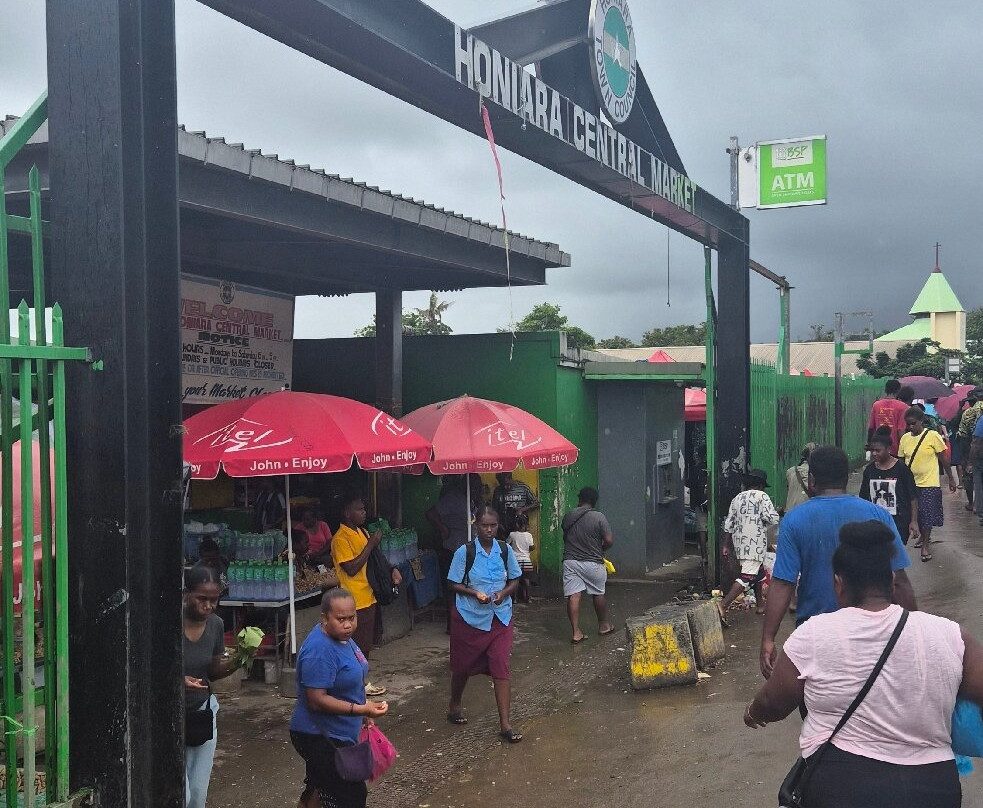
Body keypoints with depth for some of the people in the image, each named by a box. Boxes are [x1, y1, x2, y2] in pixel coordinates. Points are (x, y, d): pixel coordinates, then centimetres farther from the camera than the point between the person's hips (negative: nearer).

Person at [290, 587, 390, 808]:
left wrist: (363, 714, 18)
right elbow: (316, 700, -28)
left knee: (318, 789, 22)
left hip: (336, 734, 9)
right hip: (320, 738, -9)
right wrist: (362, 709, -33)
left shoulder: (341, 636, 2)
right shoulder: (319, 651, -27)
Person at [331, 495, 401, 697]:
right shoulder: (340, 538, -16)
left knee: (366, 644, 16)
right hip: (356, 600, -9)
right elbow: (351, 568, -23)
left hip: (368, 596, 9)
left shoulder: (361, 532, 11)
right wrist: (370, 544, -20)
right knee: (360, 646, 0)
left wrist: (392, 570, 4)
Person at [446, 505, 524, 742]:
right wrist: (475, 593, -22)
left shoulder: (505, 550, -3)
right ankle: (454, 705, 41)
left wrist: (504, 593, -14)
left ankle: (505, 724, -3)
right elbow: (454, 584, -5)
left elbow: (515, 579, 6)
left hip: (500, 617, 2)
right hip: (470, 617, -1)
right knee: (463, 665, 14)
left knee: (501, 668, -6)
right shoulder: (464, 552, -10)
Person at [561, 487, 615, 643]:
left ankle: (576, 632, -5)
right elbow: (609, 540, -12)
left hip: (571, 561, 2)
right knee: (599, 594, 16)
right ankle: (603, 626, 30)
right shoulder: (599, 517, -10)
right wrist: (600, 550, 7)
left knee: (573, 596, -1)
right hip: (593, 563, -2)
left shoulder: (568, 517, 3)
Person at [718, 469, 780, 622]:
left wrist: (726, 545, 17)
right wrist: (776, 512, 9)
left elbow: (728, 524, 12)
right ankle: (723, 606, -24)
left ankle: (761, 605, 34)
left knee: (759, 572, 25)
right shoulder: (762, 496, -4)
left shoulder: (737, 498, 13)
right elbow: (772, 518, -14)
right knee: (747, 577, -11)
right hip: (755, 544, -8)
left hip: (739, 544, 8)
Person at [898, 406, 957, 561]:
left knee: (927, 514, -3)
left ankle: (925, 546, 4)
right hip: (911, 483, 4)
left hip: (929, 484, -4)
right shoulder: (905, 438, 1)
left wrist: (951, 479, -1)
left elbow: (944, 459, -4)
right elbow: (901, 461, 9)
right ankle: (923, 536, 36)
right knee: (915, 514, 13)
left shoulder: (933, 436, -10)